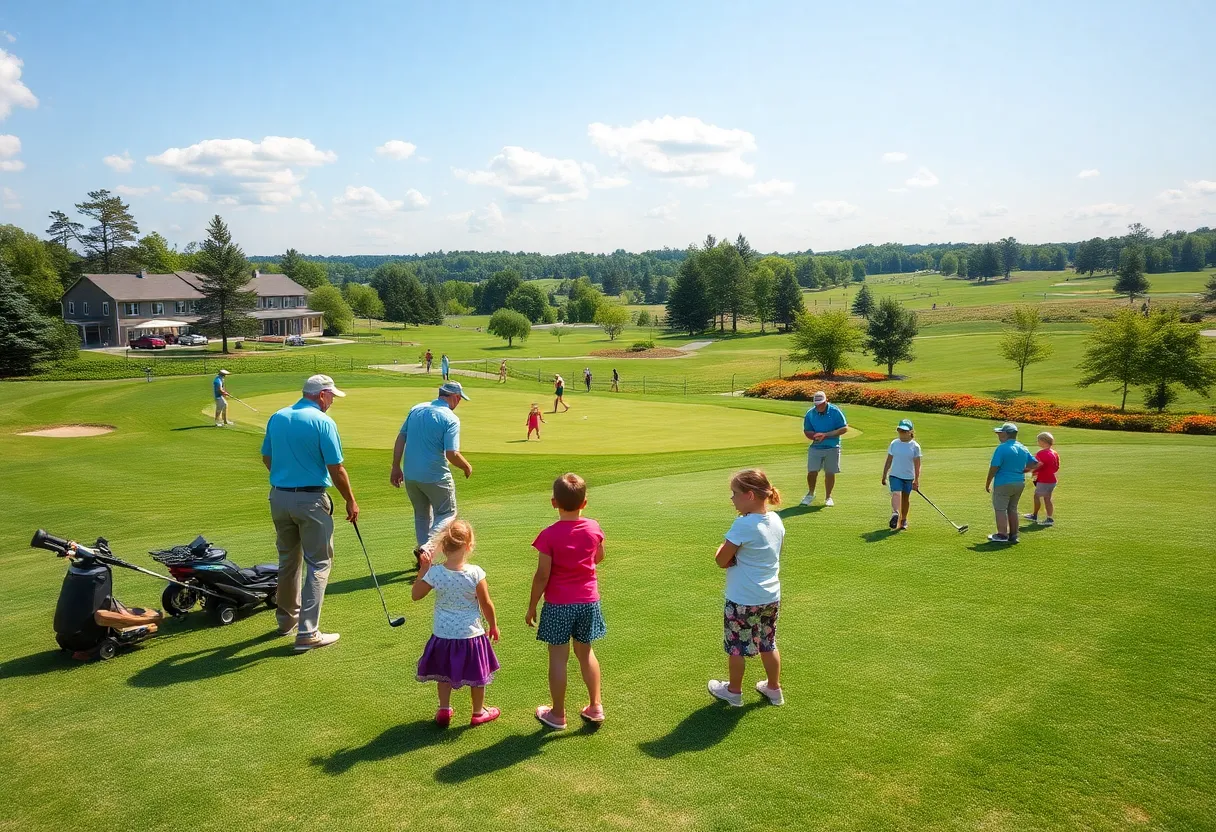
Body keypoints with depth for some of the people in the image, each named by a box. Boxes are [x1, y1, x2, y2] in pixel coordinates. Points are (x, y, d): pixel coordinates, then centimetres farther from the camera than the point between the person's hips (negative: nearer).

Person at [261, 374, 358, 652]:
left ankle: (287, 619, 36)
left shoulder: (277, 418, 7)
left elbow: (266, 458, 15)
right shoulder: (323, 422, -13)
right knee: (319, 563, 1)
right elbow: (336, 469, -12)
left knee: (287, 559, 21)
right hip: (311, 499, -7)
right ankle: (307, 633, -3)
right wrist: (351, 502, -2)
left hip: (279, 496, 7)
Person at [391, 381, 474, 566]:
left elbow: (400, 439, 5)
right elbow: (452, 454, -20)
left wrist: (395, 467, 11)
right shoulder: (451, 419, -14)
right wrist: (467, 467, -2)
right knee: (447, 513, 11)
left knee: (421, 514, 22)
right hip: (436, 477, -6)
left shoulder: (416, 409, 5)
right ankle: (427, 547, -9)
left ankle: (423, 554, 24)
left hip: (410, 475, 6)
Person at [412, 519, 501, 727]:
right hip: (471, 634, -1)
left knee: (444, 674, 25)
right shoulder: (475, 573, -19)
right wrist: (493, 625, 7)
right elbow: (486, 604, -9)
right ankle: (478, 712, 33)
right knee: (477, 676, 19)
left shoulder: (434, 573, -16)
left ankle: (444, 710, 30)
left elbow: (415, 595, -1)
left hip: (443, 634, 2)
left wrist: (423, 569, 3)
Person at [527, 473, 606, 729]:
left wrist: (531, 607, -3)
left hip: (558, 605, -4)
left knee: (558, 658, 7)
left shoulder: (549, 535, -17)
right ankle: (595, 706, 24)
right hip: (588, 601, 4)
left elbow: (542, 576, -13)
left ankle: (557, 714, 19)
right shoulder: (594, 528, -5)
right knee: (585, 652, 20)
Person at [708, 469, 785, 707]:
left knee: (736, 647, 12)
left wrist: (722, 547, 2)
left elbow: (721, 560, -19)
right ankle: (774, 689, 34)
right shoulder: (776, 521, -1)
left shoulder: (743, 525, -24)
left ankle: (734, 691, 29)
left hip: (743, 600, -7)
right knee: (768, 644, 21)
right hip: (771, 596, 7)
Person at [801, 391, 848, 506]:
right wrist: (814, 436, -16)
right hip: (815, 447, 2)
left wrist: (826, 435, -18)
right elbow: (806, 431, 8)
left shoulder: (835, 411, -10)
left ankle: (828, 497, 22)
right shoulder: (810, 413, -2)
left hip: (832, 448, -2)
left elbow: (844, 428, -10)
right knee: (812, 472, -4)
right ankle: (810, 494, 22)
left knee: (830, 473, 4)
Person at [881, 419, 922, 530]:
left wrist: (916, 480, -8)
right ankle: (895, 513, -39)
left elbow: (917, 464, -3)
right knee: (896, 494, -21)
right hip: (895, 475, 0)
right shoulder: (894, 444, 1)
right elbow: (888, 461, 7)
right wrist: (884, 476, 8)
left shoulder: (915, 446, -4)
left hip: (908, 477, 0)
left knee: (906, 498, 12)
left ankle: (903, 520, 26)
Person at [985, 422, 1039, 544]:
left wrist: (988, 483, -8)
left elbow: (994, 467, -17)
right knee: (1012, 509, 17)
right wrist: (1021, 471, 17)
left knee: (1000, 509, 1)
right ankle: (1013, 535, 21)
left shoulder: (1002, 448, -15)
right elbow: (1035, 464, 11)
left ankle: (1002, 535, 1)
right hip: (1020, 483, 8)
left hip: (1003, 483, -7)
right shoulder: (1023, 448, 7)